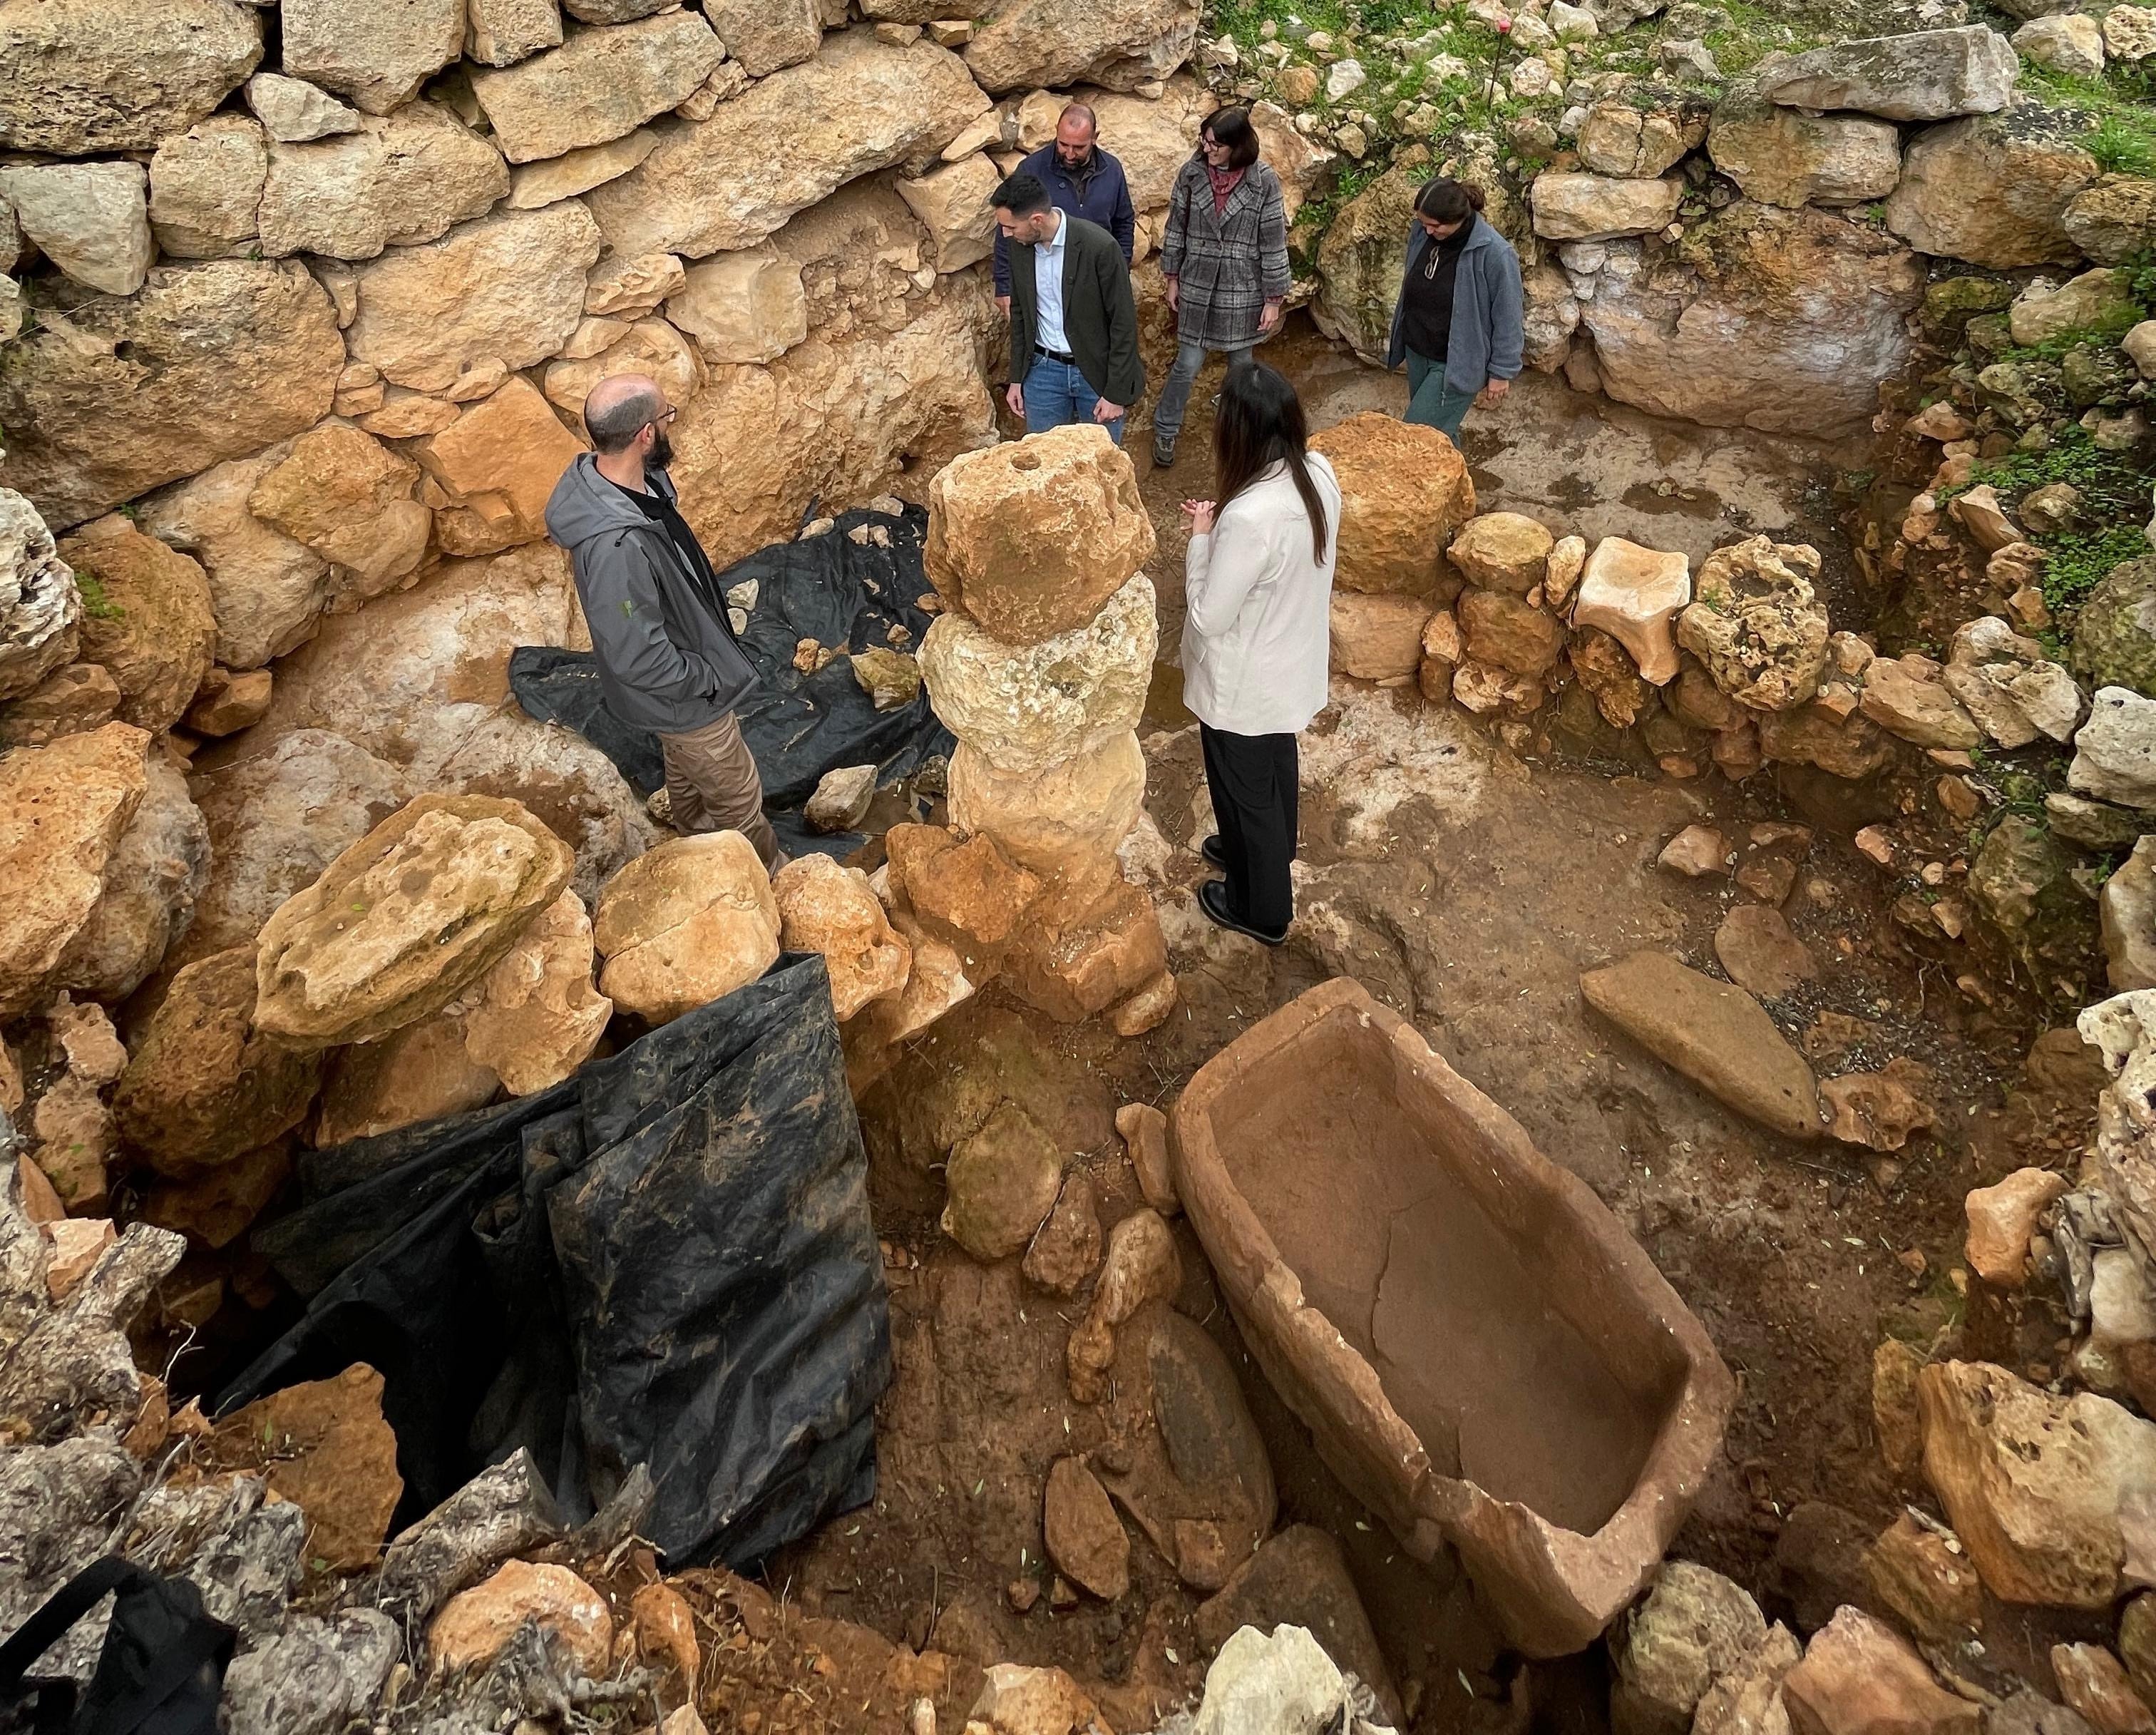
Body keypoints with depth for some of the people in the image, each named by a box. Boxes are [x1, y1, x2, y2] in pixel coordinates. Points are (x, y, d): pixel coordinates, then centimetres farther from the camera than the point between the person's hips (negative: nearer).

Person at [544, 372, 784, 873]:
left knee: (686, 769, 34)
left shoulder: (614, 477, -11)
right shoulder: (615, 545, -41)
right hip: (681, 697, -9)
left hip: (686, 671, 9)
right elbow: (636, 657, -34)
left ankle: (696, 834, 60)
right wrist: (707, 678, -19)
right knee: (738, 794, 16)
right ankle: (766, 868, 41)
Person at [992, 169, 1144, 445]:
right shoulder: (1020, 246, -4)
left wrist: (1116, 393, -15)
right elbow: (1019, 313, 10)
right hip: (1043, 370, 4)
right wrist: (1016, 378, 9)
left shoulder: (1100, 246, -21)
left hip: (1098, 371, -4)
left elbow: (1124, 323, -15)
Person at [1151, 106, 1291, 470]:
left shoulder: (1264, 182, -14)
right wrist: (1172, 278, 7)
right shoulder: (1191, 173, -8)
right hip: (1198, 287, 1)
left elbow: (1274, 242, -9)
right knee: (1187, 366, 6)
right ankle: (1165, 430, 27)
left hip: (1243, 290, -1)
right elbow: (1176, 227, 4)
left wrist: (1274, 299, -8)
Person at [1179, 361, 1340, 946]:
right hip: (1291, 664, 8)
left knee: (1245, 789, 16)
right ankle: (1264, 855, 58)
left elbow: (1209, 617, -25)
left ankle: (1260, 908, 38)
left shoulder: (1248, 517, -36)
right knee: (1274, 769, 30)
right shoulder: (1319, 475, -10)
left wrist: (1201, 539, -15)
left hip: (1244, 685, -8)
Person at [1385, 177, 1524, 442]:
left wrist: (1501, 371, -11)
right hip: (1417, 352, 6)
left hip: (1457, 363, -6)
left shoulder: (1495, 254, -25)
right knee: (1441, 429, 20)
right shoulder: (1421, 233, -8)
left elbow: (1507, 318, -16)